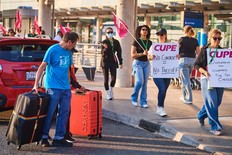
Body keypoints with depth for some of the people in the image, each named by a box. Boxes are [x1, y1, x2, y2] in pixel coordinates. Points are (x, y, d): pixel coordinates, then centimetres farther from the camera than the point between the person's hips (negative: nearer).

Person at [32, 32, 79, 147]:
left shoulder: (68, 52, 12)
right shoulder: (53, 50, -9)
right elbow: (42, 66, -9)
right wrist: (36, 84, -13)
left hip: (66, 87, 7)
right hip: (53, 87, -7)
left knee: (64, 112, 7)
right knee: (49, 113, -2)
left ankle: (59, 138, 14)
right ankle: (44, 137, 9)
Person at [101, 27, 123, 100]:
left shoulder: (116, 42, 6)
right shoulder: (104, 42, -3)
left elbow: (119, 52, 10)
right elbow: (102, 53, -8)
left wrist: (120, 62, 8)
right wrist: (105, 48, -28)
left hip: (113, 62, 2)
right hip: (105, 61, -2)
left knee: (114, 78, -3)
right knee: (106, 78, 2)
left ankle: (111, 89, 26)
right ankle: (108, 94, 15)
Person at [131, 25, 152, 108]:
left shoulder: (150, 43, 9)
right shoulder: (136, 42, -4)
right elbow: (132, 55, -9)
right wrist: (143, 53, -19)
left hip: (146, 64, 5)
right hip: (138, 63, -5)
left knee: (145, 83, 3)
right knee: (140, 81, -16)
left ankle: (143, 101, 10)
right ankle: (134, 98, 6)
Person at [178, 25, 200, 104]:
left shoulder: (182, 39, -4)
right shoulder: (195, 41, 7)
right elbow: (198, 52, 8)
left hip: (183, 59, -5)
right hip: (192, 60, 5)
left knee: (185, 80, -4)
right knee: (186, 79, 20)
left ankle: (189, 99, -8)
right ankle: (184, 96, 29)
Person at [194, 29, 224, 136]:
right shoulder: (205, 50, -2)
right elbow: (196, 65, -2)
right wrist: (204, 72, -19)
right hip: (207, 79, -5)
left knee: (217, 102, 13)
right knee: (212, 103, -10)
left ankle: (201, 116, 38)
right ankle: (215, 127, -4)